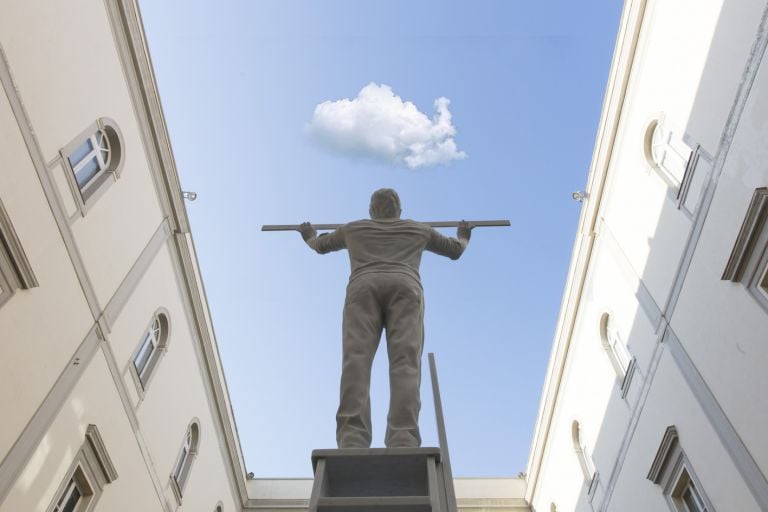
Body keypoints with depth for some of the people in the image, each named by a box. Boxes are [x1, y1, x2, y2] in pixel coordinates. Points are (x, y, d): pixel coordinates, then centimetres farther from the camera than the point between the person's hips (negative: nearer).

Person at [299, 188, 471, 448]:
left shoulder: (353, 228, 37)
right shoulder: (419, 229, 37)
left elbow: (320, 245, 54)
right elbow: (455, 250, 51)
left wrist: (308, 235, 77)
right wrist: (463, 236, 74)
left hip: (364, 287, 0)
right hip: (404, 286, 0)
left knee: (356, 359, -16)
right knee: (405, 362, -16)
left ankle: (352, 441, -34)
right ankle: (403, 442, -34)